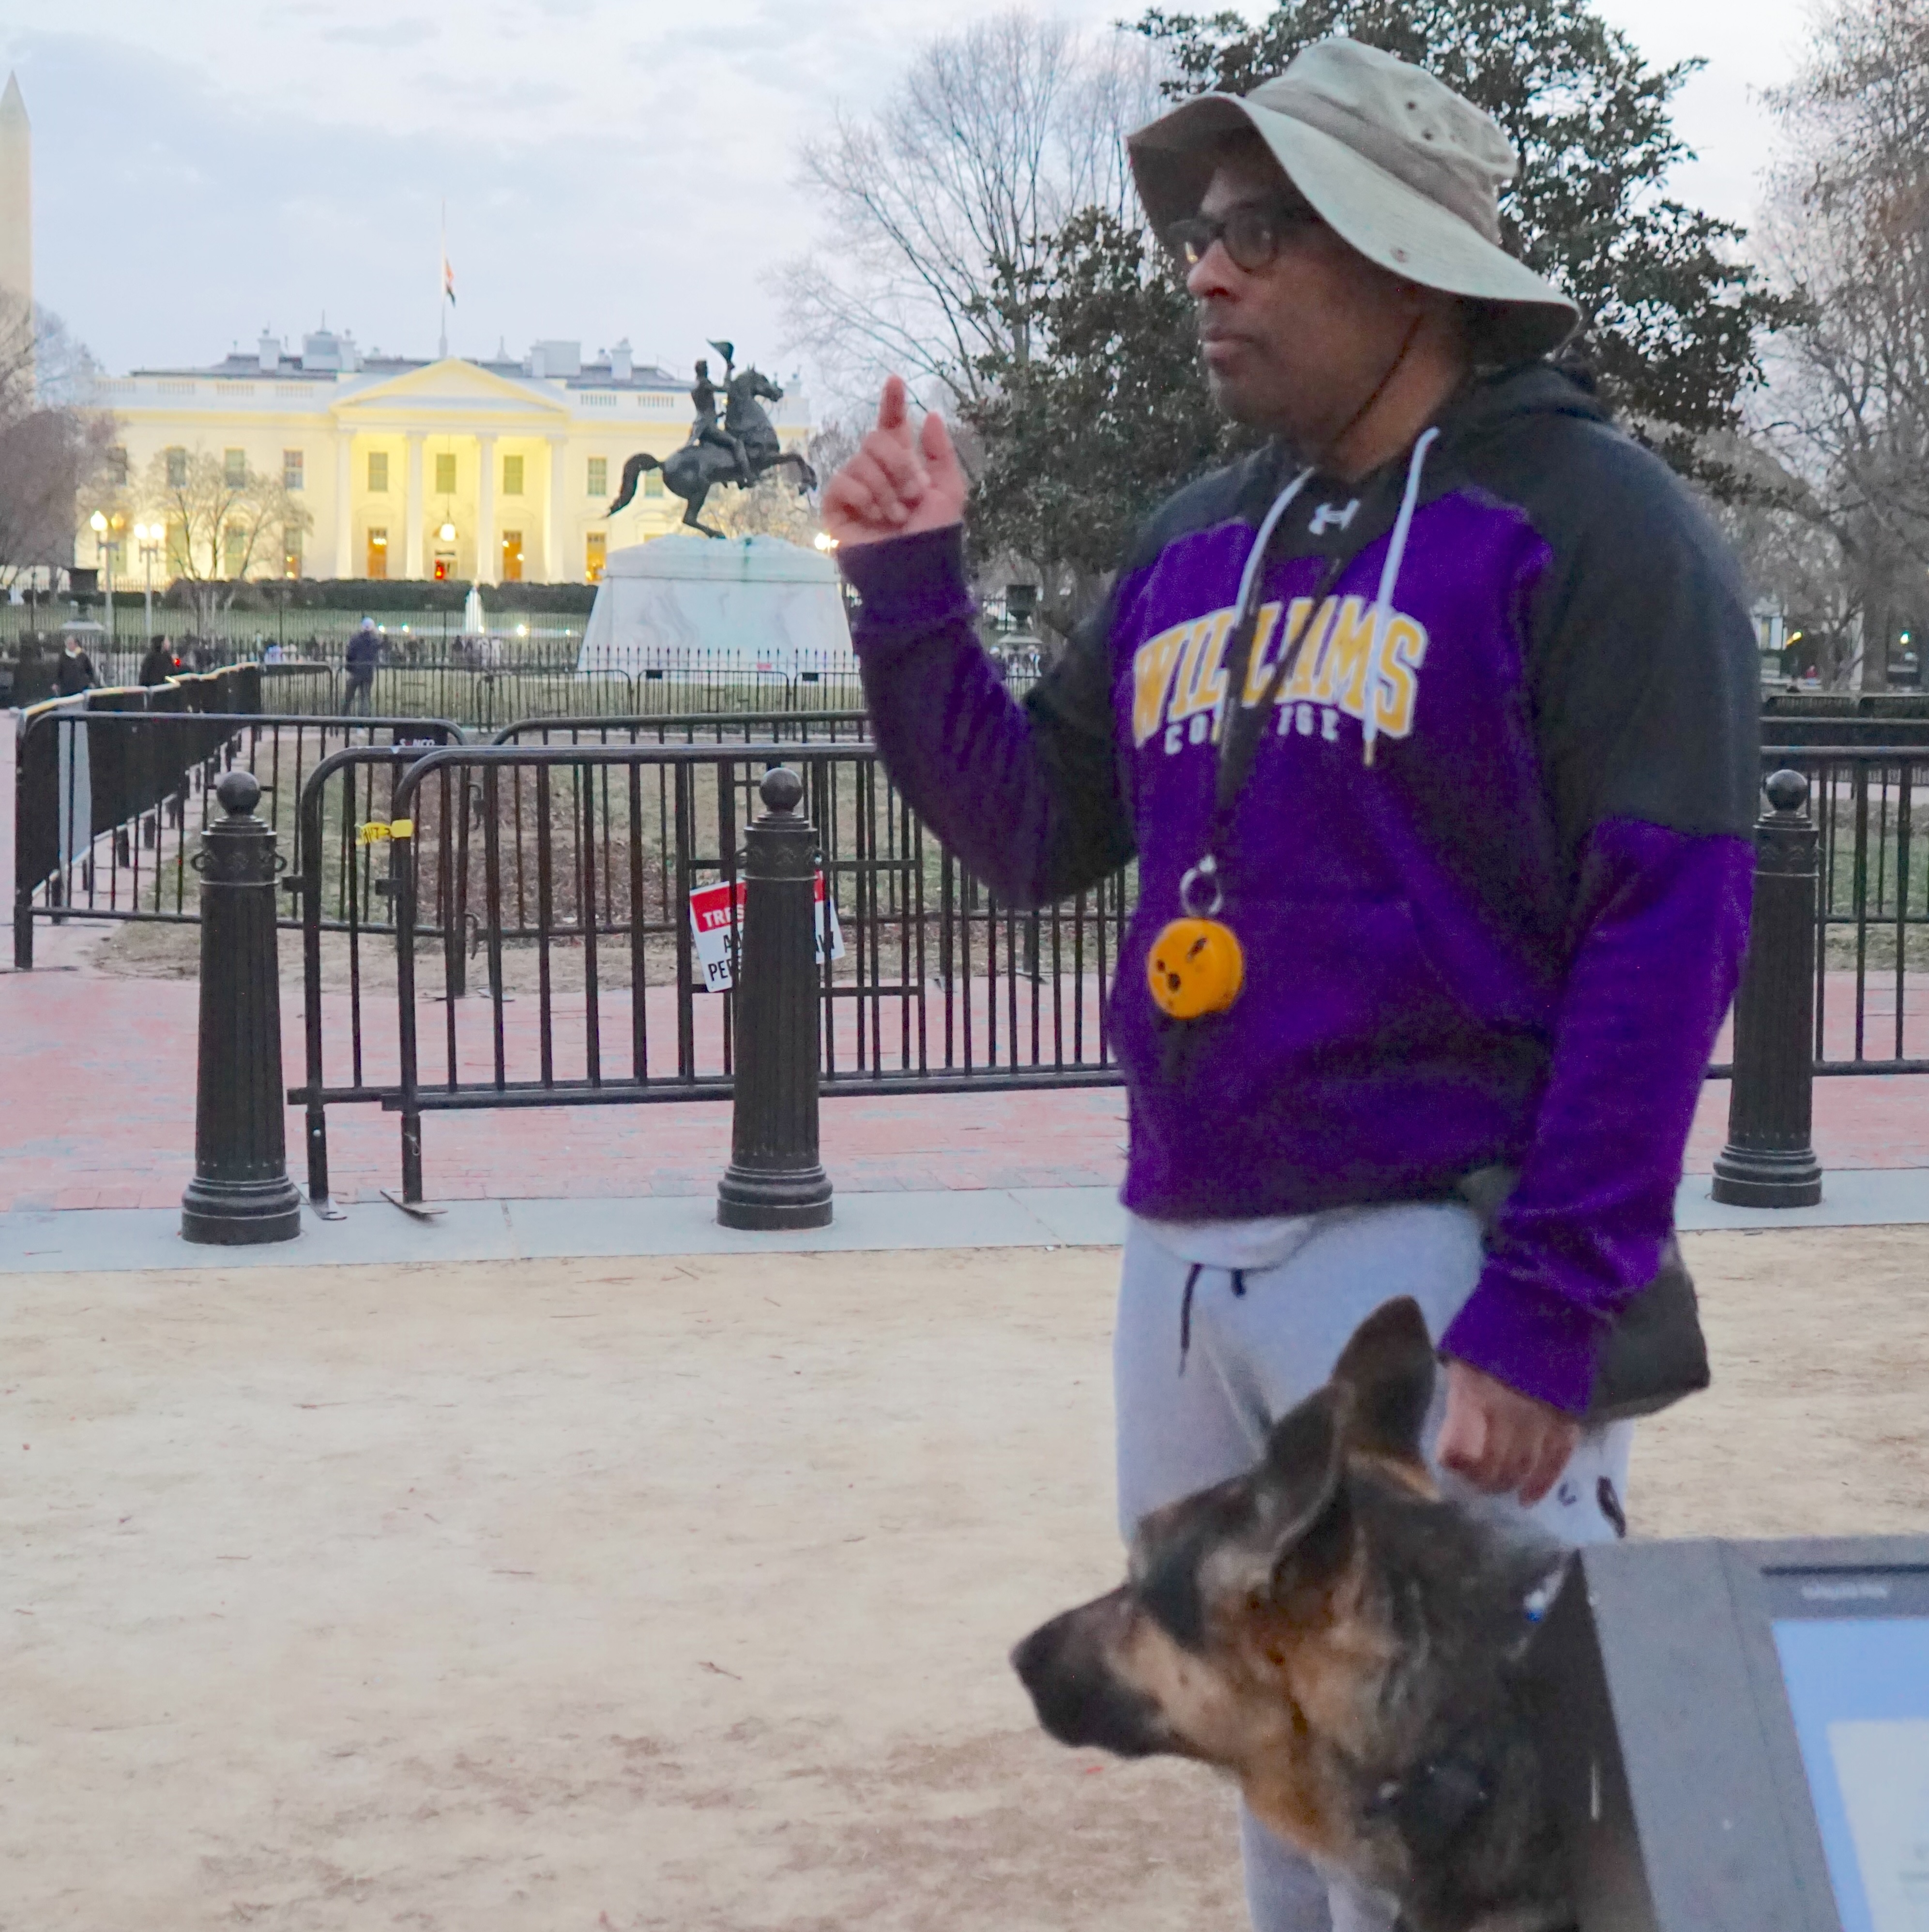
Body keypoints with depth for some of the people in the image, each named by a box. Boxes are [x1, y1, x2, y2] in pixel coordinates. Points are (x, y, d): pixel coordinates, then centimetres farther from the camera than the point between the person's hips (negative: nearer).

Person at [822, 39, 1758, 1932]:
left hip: (1436, 1259, -7)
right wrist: (909, 589, 6)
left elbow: (1666, 935, -13)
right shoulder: (1195, 544, 14)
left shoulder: (1585, 522, -7)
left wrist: (1546, 1314, -19)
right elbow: (1031, 832, 19)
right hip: (1181, 1259, 7)